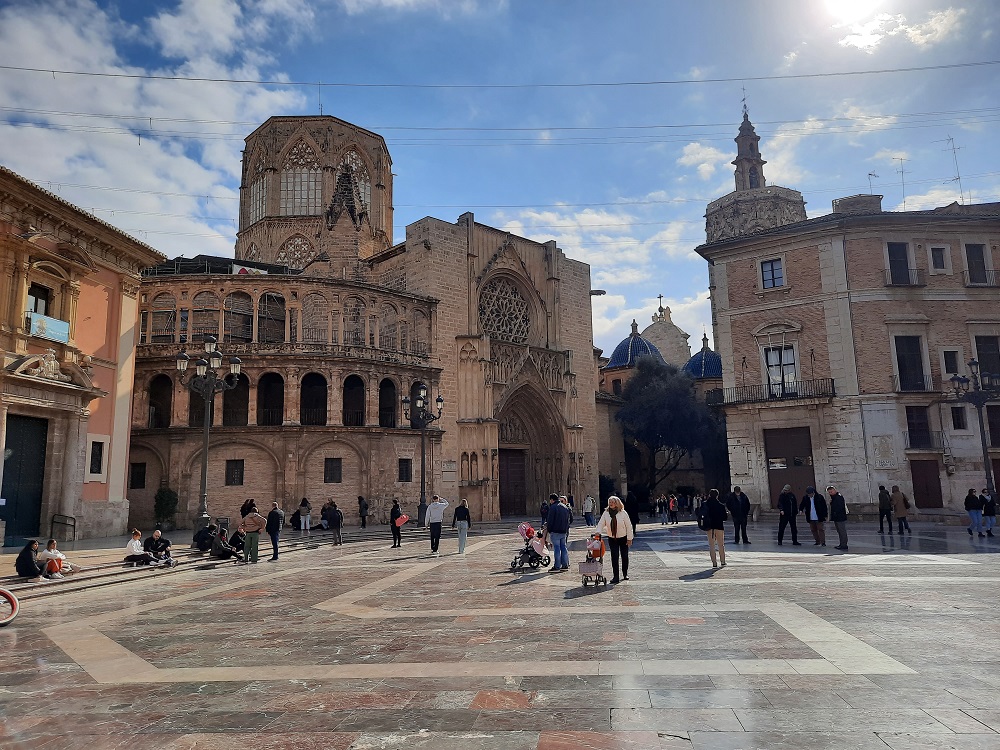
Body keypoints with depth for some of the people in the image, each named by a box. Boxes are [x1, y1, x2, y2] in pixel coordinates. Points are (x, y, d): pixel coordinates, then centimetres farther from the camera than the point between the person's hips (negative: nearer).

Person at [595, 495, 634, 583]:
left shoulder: (623, 513, -13)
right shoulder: (606, 513, -5)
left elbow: (629, 526, -9)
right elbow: (601, 523, -5)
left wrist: (629, 539, -9)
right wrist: (598, 532, -24)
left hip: (623, 538, -1)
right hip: (612, 539, 1)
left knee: (624, 556, 9)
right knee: (614, 557, -6)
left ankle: (625, 574, 29)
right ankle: (616, 576, -4)